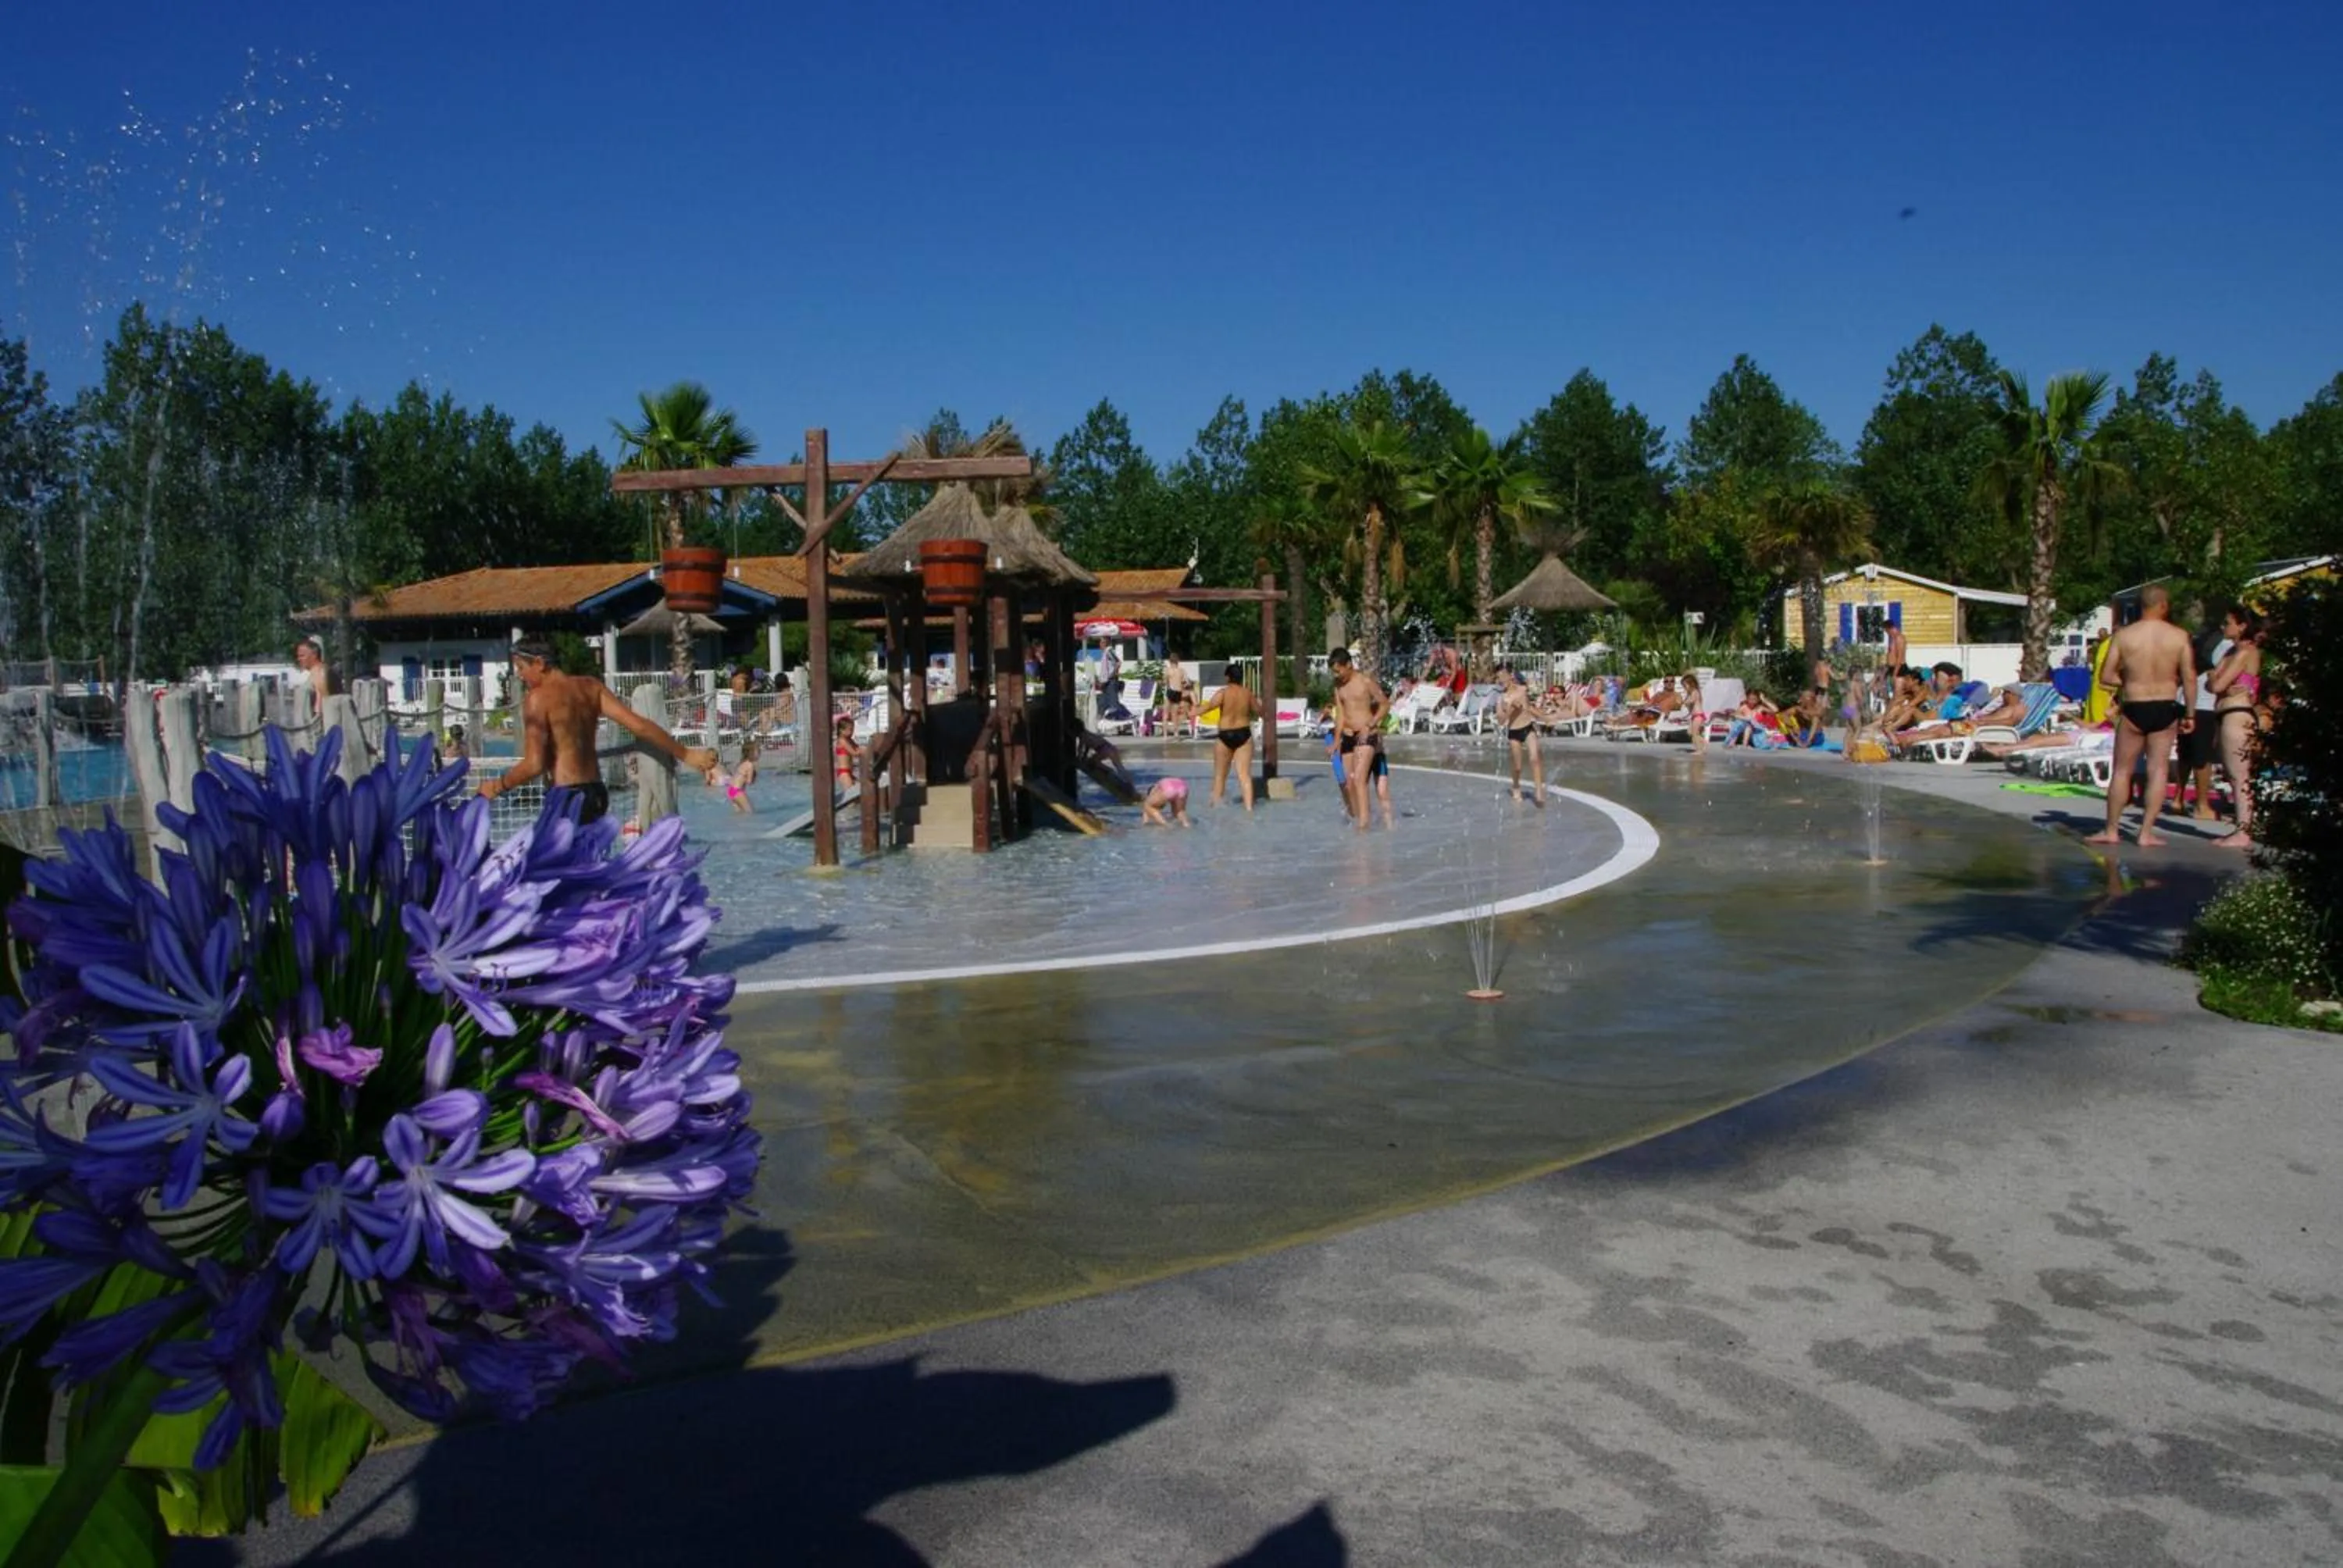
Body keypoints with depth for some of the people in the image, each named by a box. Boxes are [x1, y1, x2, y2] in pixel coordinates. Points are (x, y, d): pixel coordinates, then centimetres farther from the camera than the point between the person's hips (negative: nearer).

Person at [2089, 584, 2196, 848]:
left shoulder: (2123, 635, -7)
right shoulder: (2180, 636, -5)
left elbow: (2105, 677, -6)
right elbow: (2189, 678, -4)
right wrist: (2189, 714, 4)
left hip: (2134, 709, -1)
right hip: (2166, 708, 1)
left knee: (2122, 770, 9)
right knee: (2158, 770, 8)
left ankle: (2111, 830, 14)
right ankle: (2147, 832, 7)